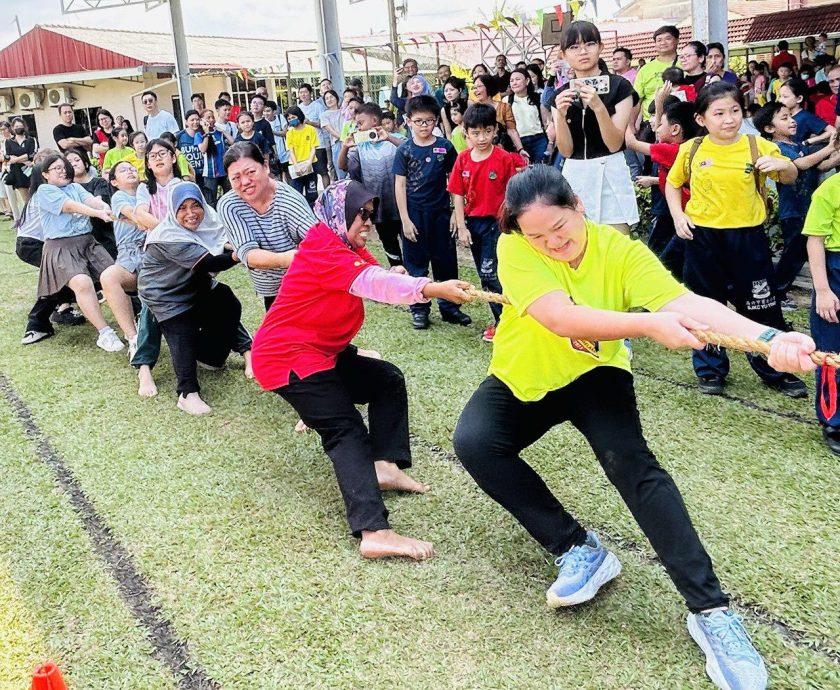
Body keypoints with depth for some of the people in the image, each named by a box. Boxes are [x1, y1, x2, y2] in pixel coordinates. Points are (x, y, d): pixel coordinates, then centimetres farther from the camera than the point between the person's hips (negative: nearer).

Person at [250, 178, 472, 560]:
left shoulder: (349, 246, 12)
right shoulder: (322, 248, -19)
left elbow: (375, 279, -3)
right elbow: (371, 281, -33)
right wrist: (432, 289, -44)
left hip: (322, 351, 11)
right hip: (288, 356, -10)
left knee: (389, 380, 13)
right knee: (346, 430, -20)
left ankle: (385, 466, 1)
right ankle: (374, 533, -30)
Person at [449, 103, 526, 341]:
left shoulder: (504, 158, -11)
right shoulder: (463, 159, 0)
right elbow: (457, 195, 2)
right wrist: (461, 227, -2)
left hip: (495, 222, -5)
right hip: (472, 222, 5)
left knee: (489, 273, -9)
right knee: (485, 275, 11)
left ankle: (503, 321, 6)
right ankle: (501, 318, 24)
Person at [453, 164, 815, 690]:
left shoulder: (620, 251, -22)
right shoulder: (513, 249, -24)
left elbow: (686, 301, -37)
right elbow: (560, 318, -39)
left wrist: (766, 337, -54)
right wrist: (648, 323, -52)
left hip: (592, 375, -1)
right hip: (524, 380, 2)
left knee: (631, 462, -28)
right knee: (473, 443, -25)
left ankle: (710, 610, -21)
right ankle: (579, 550, -11)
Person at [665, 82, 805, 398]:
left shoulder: (758, 146, -3)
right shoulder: (691, 150, -1)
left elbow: (789, 179, 6)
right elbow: (672, 184, 13)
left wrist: (783, 164, -16)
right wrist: (678, 216, -2)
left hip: (747, 237, 0)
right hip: (702, 237, 1)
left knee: (762, 308, 6)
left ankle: (776, 371, 21)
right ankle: (711, 369, 25)